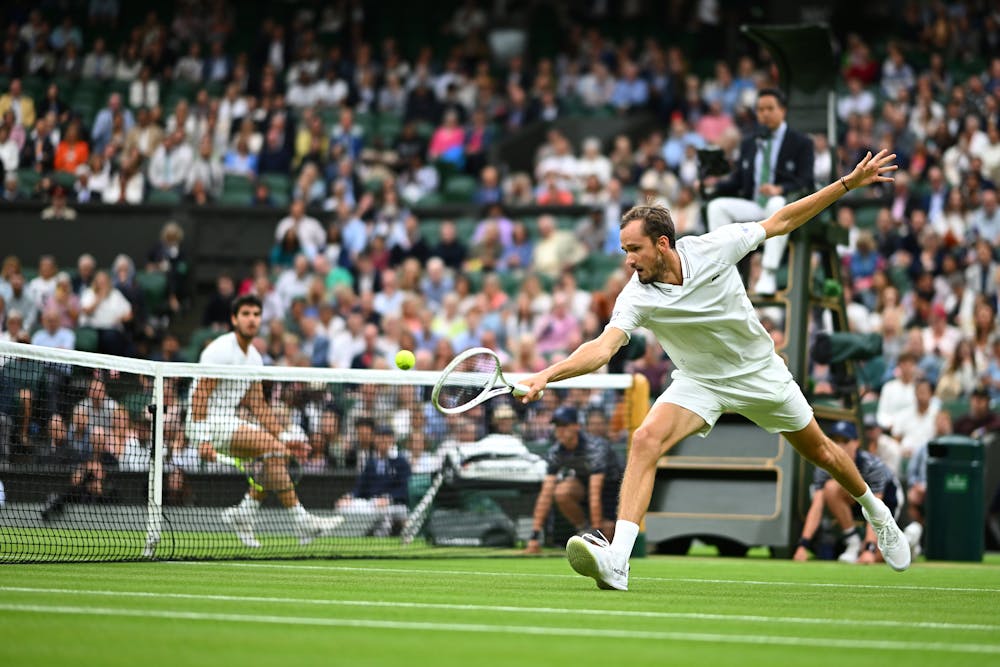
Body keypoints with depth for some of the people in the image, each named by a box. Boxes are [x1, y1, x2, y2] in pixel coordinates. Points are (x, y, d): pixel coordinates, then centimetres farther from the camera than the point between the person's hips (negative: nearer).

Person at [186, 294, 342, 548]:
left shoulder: (254, 357, 13)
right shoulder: (221, 350, -13)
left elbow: (258, 405, 16)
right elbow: (200, 394, -18)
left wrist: (286, 438, 8)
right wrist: (203, 439, -26)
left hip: (229, 422, 9)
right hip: (207, 422, -9)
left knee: (279, 452, 1)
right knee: (274, 448, -21)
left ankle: (244, 511, 4)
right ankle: (301, 521, -20)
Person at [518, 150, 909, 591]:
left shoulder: (714, 248, -22)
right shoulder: (636, 298, -24)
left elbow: (779, 222, -10)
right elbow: (604, 348, -37)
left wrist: (849, 182, -10)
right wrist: (547, 374, -55)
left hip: (760, 373, 1)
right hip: (699, 383, -1)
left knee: (820, 452, 16)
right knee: (646, 440, -28)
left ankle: (874, 511, 49)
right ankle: (616, 561, -36)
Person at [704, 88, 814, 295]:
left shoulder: (801, 143, 5)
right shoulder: (749, 144, 20)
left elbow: (805, 183, -8)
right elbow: (737, 181, 15)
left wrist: (779, 189, -29)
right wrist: (715, 185, -8)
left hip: (785, 203, -5)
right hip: (753, 207, 5)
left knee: (777, 205, -40)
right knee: (717, 206, -21)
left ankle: (768, 275, -45)